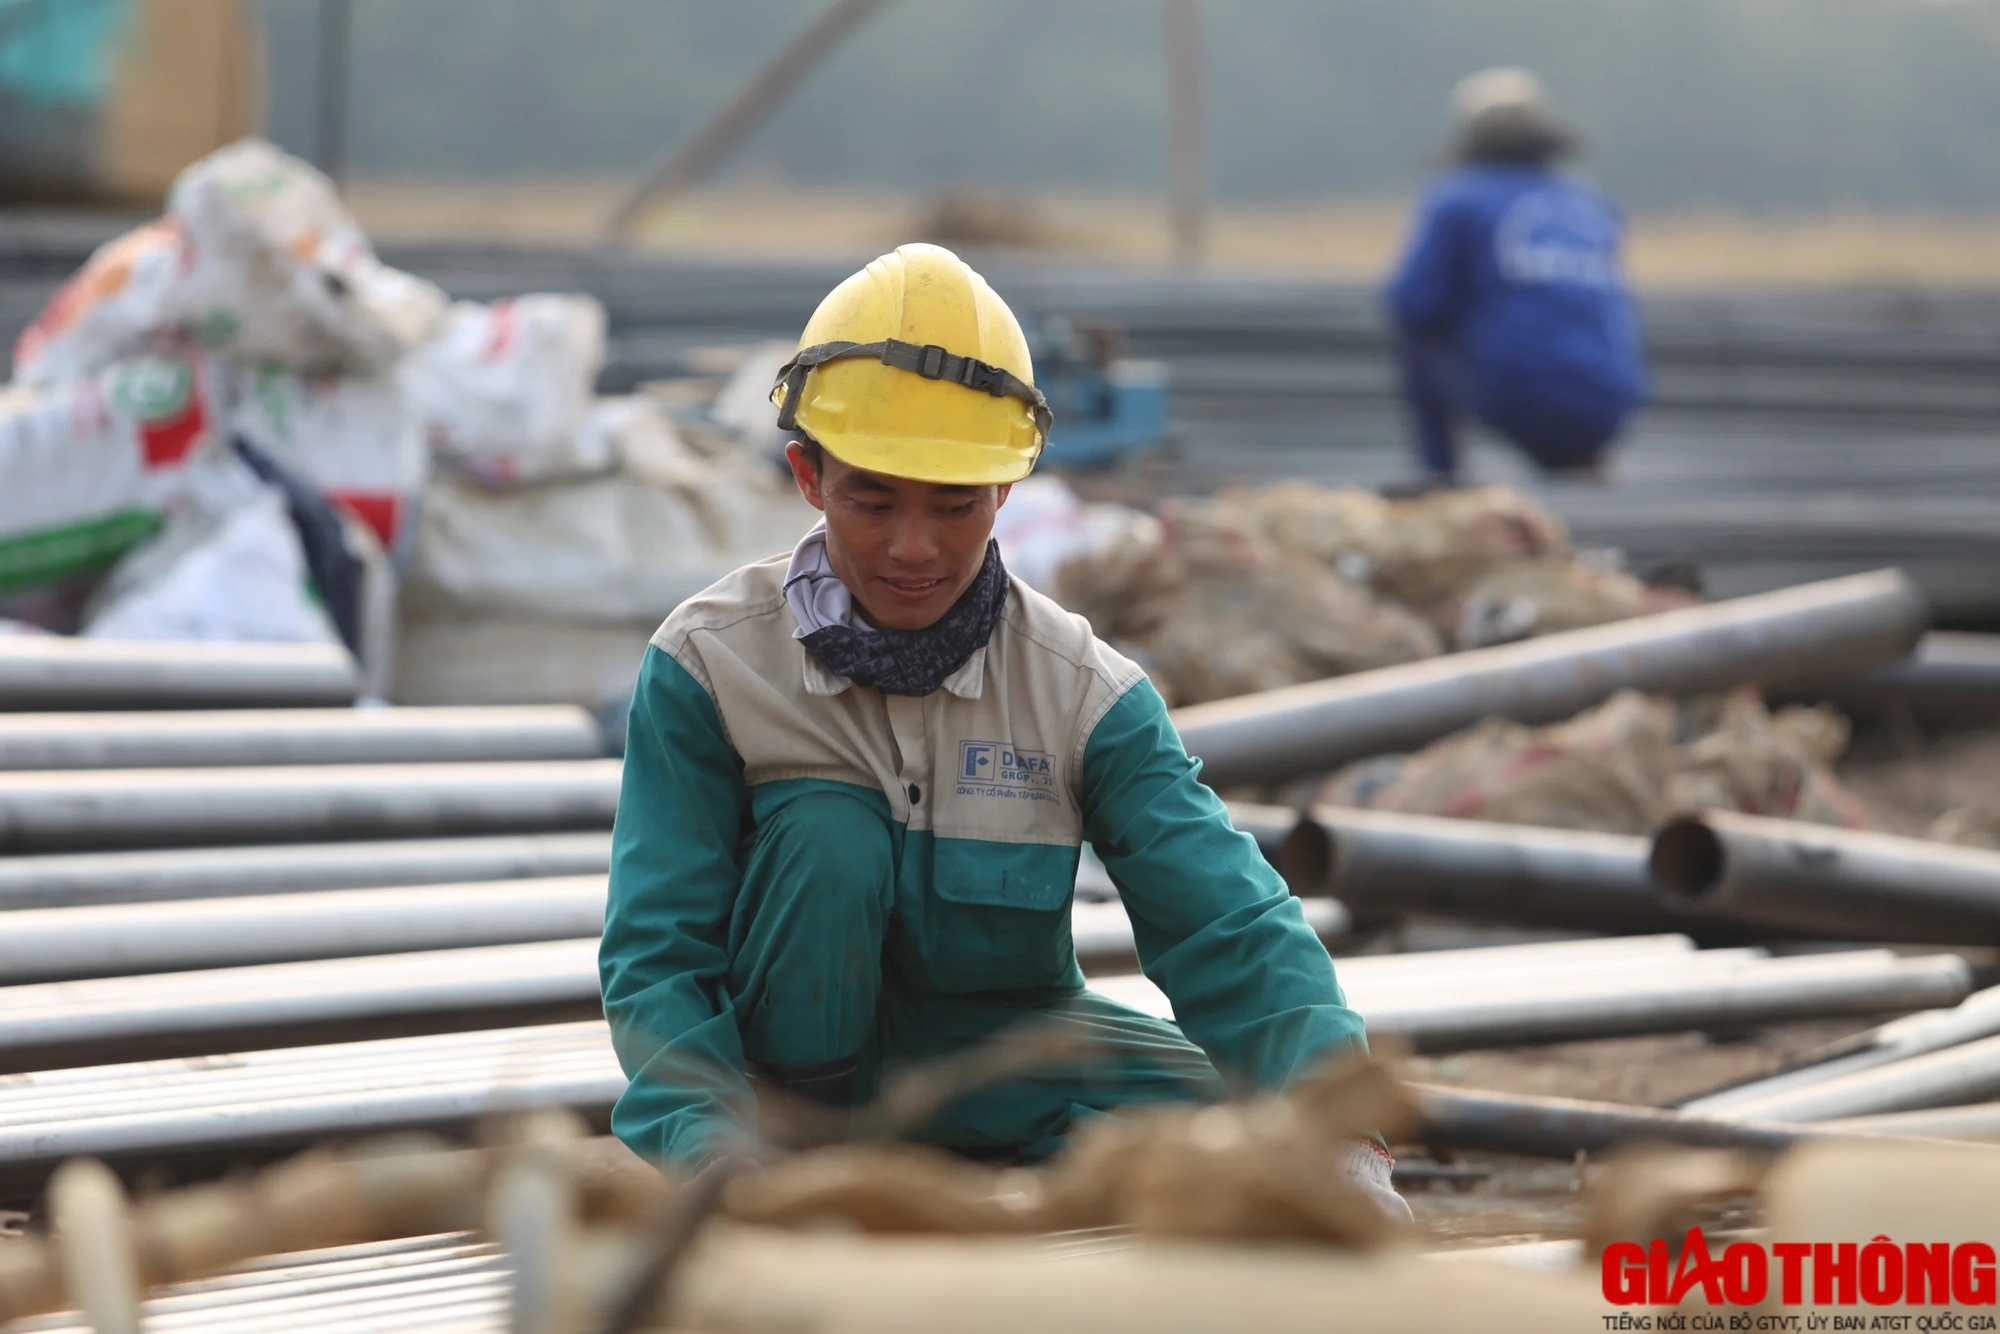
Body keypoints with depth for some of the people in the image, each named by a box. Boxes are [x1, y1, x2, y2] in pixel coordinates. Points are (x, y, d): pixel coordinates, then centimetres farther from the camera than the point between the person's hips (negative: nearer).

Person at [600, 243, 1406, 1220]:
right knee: (830, 829, -29)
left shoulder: (1082, 692, -11)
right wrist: (709, 1145, -38)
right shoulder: (708, 665, -15)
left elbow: (1231, 936, -20)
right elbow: (657, 957, -19)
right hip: (797, 1032, -2)